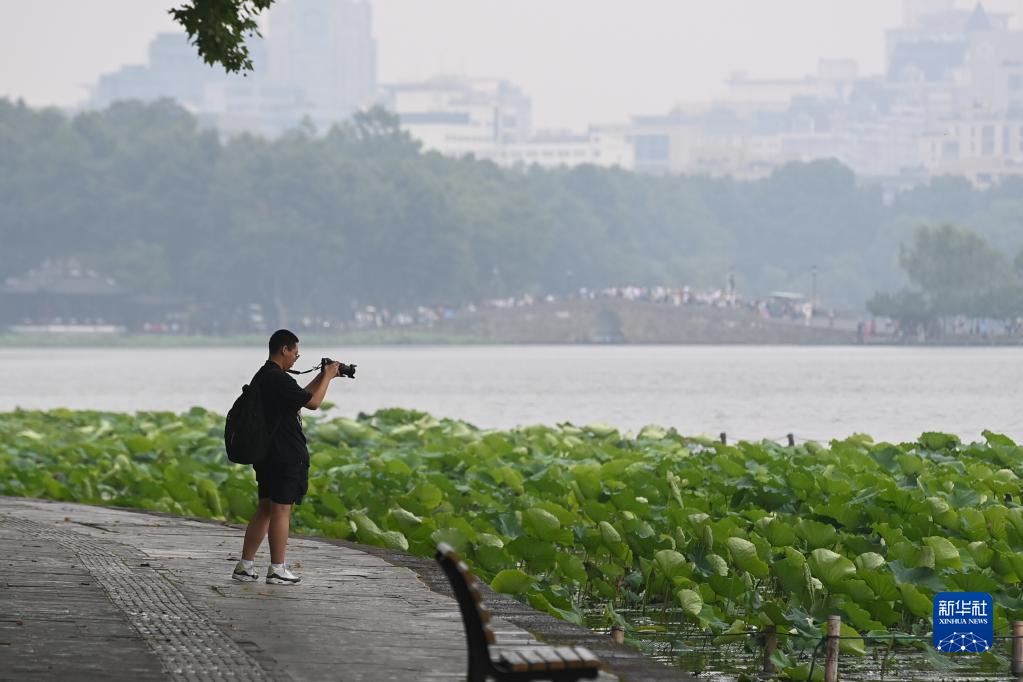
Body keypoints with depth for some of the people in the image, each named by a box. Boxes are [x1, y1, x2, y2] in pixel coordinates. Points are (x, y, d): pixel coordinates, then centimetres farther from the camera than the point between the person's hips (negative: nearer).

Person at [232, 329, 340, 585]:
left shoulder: (261, 377, 14)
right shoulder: (278, 379, -18)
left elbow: (300, 397, 25)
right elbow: (312, 402, -15)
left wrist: (321, 377, 22)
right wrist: (327, 377, -2)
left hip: (266, 455, 10)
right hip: (286, 456, -10)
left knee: (265, 509, 13)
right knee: (281, 510, -3)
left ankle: (245, 565, 12)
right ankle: (277, 570, 1)